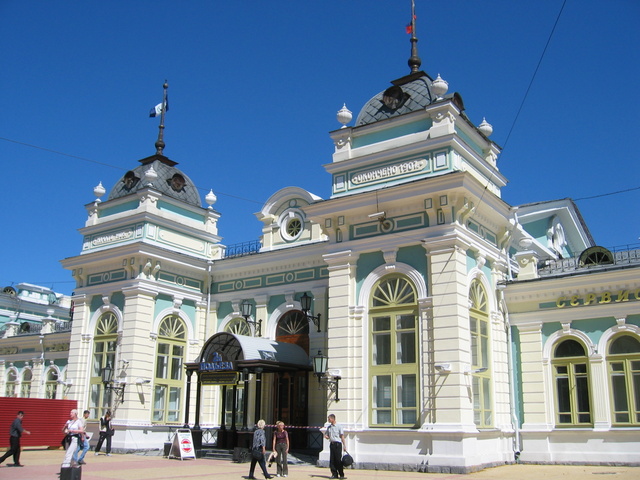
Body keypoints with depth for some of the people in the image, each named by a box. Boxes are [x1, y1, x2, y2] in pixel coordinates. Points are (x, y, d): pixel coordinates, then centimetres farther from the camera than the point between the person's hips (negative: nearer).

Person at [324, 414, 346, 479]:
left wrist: (344, 445, -9)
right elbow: (326, 435, 21)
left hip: (338, 444, -6)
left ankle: (341, 474, 1)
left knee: (338, 459, -7)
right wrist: (326, 436, -5)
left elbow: (342, 436, -4)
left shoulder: (339, 426, -3)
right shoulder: (329, 427, 14)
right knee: (332, 460, 3)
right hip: (331, 444, 6)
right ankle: (334, 474, 10)